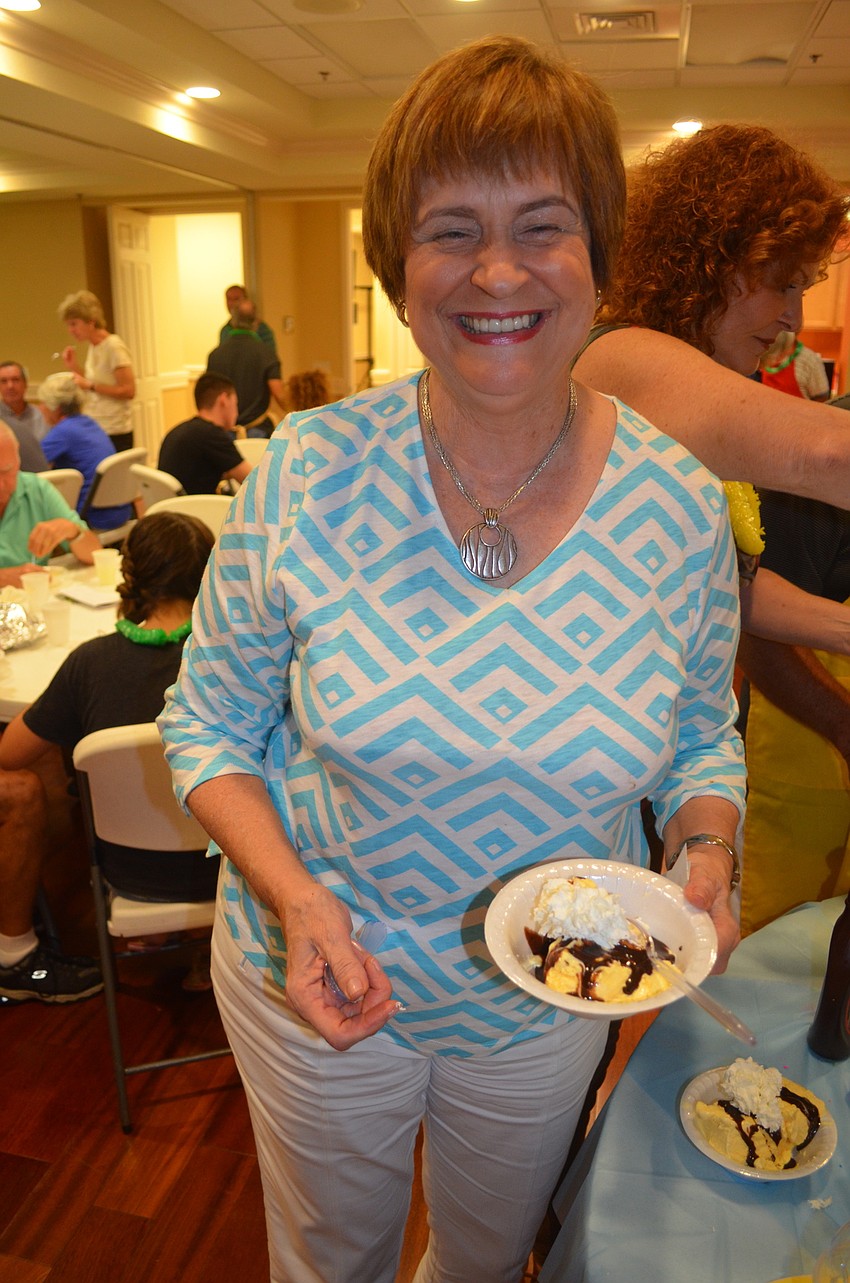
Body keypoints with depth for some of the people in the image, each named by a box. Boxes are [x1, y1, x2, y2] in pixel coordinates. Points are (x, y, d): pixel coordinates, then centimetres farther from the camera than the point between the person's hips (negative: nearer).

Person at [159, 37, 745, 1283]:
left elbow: (702, 738, 0)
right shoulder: (304, 476, -20)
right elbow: (210, 724, -9)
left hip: (549, 1003, 2)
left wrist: (705, 858, -19)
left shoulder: (681, 504, -14)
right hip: (317, 988, -1)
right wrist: (292, 897, -24)